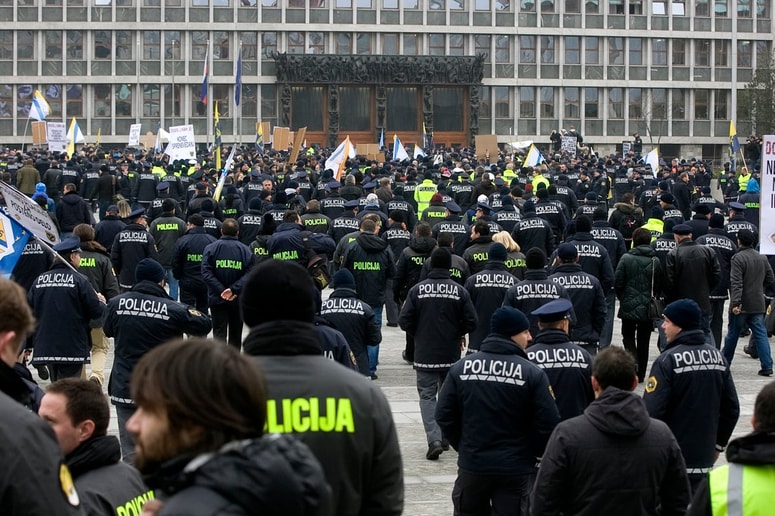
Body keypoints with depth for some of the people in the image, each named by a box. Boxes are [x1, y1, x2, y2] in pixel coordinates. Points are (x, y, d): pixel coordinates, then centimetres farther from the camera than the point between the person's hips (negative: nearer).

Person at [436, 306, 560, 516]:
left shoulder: (461, 368, -3)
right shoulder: (532, 374, -12)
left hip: (472, 465, 3)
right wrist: (533, 453, 6)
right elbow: (548, 425, -13)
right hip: (515, 469, -2)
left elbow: (444, 416, -2)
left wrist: (463, 446, 12)